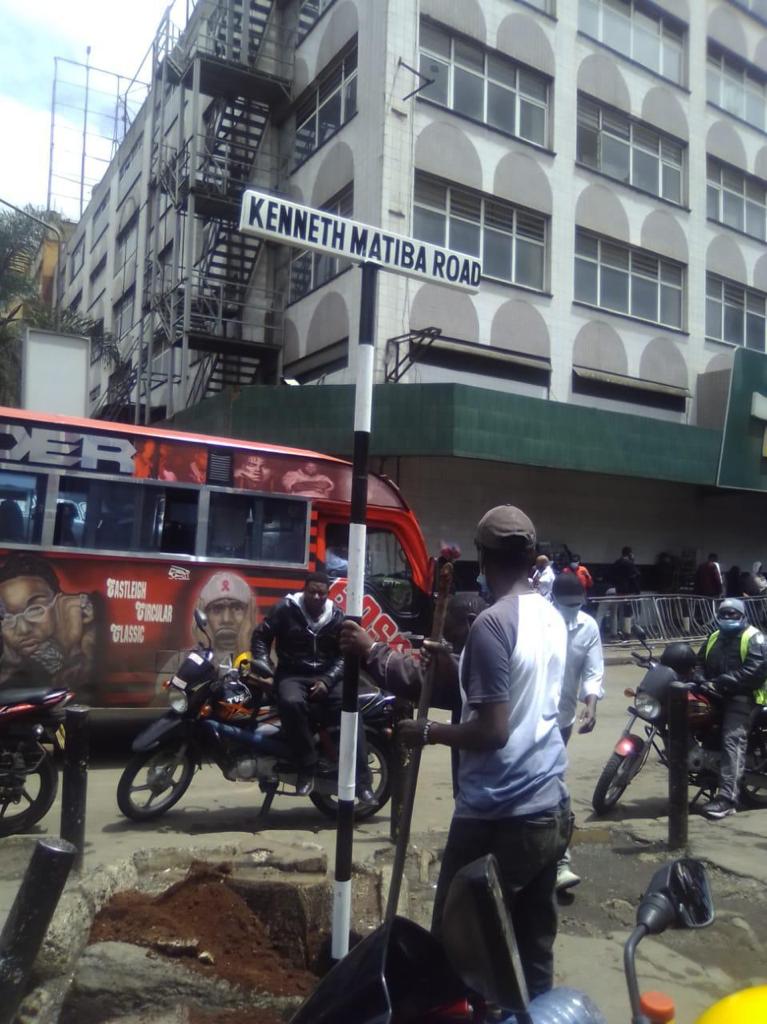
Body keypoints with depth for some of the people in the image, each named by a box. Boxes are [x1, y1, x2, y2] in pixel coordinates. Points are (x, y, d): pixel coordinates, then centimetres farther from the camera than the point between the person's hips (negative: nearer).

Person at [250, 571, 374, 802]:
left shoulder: (337, 616, 5)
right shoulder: (286, 609, -1)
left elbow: (344, 655, 4)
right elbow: (261, 635, 5)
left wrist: (327, 680, -12)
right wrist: (262, 660, -14)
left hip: (327, 676, 2)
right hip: (292, 674, -2)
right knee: (291, 703, -37)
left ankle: (362, 782, -18)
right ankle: (306, 768, -22)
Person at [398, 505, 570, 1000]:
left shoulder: (492, 623, -19)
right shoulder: (554, 617, 6)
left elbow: (492, 730, -22)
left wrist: (428, 731, -7)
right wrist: (453, 663, 24)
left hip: (499, 815, -8)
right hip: (552, 807, 8)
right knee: (535, 944, 18)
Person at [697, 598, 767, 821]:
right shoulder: (714, 638, 23)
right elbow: (700, 662, 25)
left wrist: (723, 682, -22)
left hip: (742, 696, -8)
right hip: (716, 695, 8)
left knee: (732, 741, -20)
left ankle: (727, 798, -30)